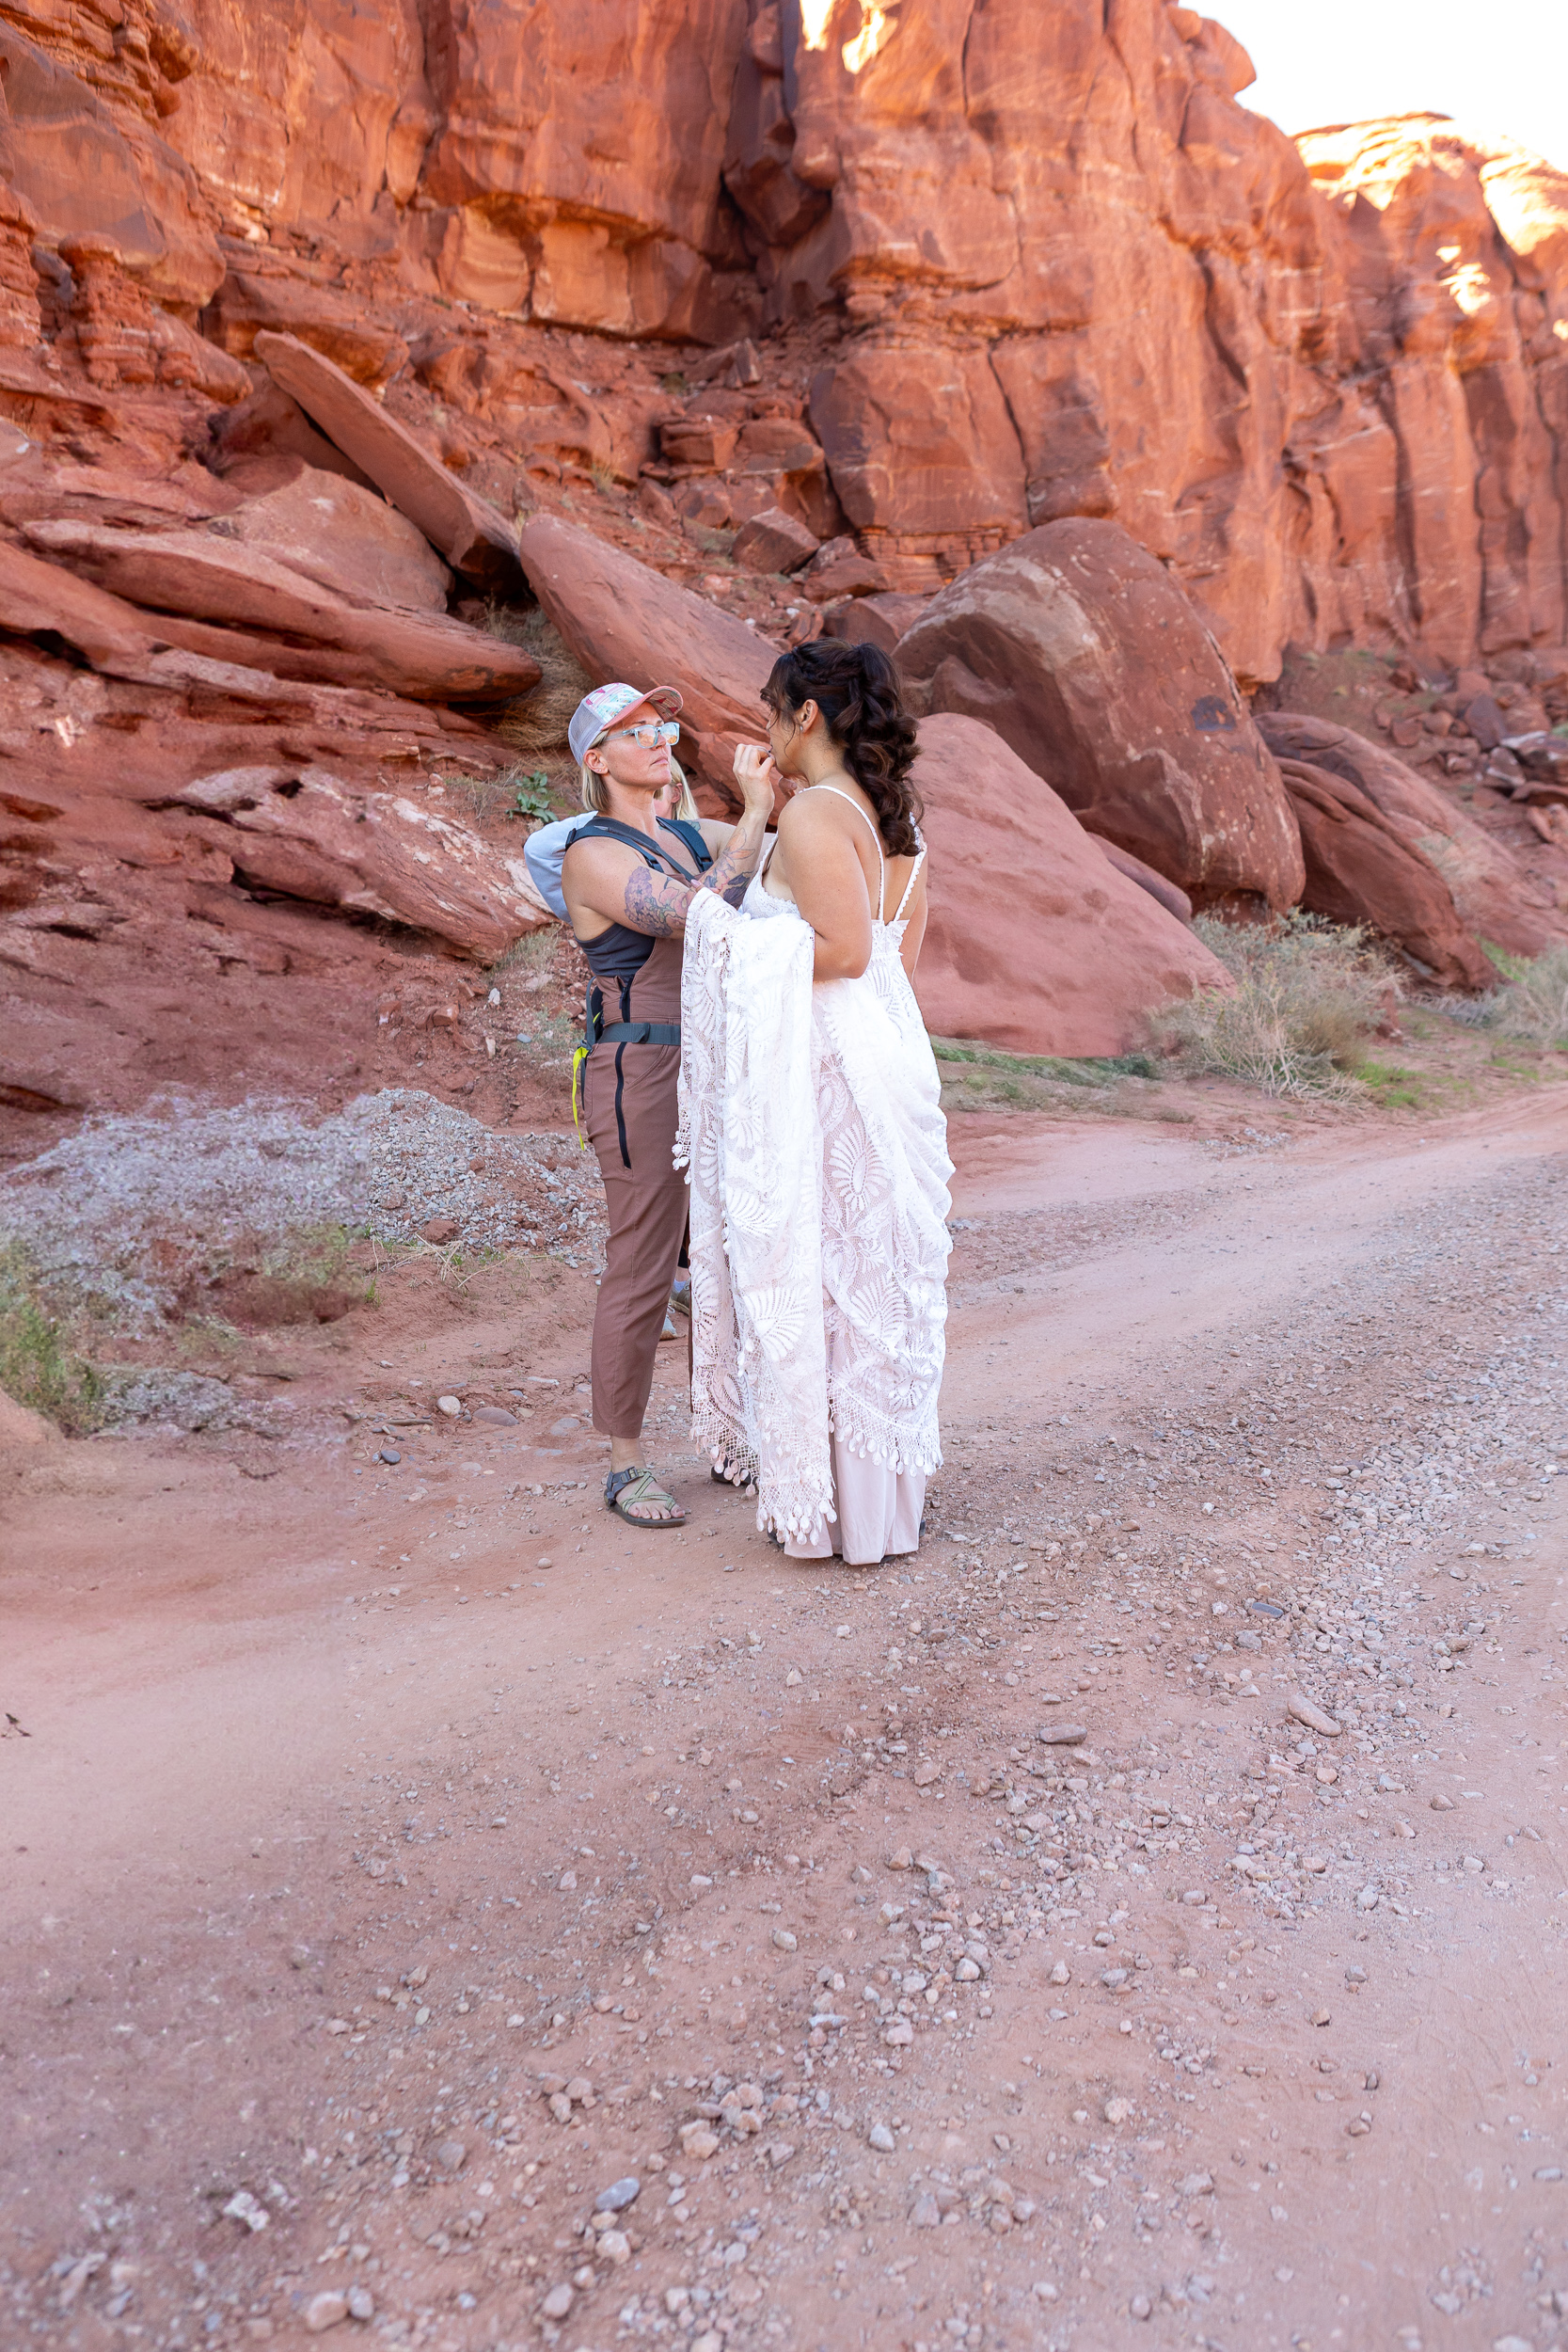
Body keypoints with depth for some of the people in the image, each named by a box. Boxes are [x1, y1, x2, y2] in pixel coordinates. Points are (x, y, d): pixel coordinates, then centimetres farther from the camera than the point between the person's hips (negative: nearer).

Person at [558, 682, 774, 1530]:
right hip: (641, 1074, -8)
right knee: (640, 1269, -1)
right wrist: (756, 812, -19)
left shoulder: (693, 837, 15)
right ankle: (625, 1465, 13)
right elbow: (699, 913, -23)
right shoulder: (592, 854, -10)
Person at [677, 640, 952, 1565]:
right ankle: (892, 1488, 28)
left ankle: (840, 1505, 11)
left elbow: (845, 949, -23)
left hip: (823, 1069, -9)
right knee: (877, 1275, 16)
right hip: (889, 1045, 9)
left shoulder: (814, 814, -14)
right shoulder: (895, 812, 13)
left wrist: (748, 953, -9)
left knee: (814, 1273, 1)